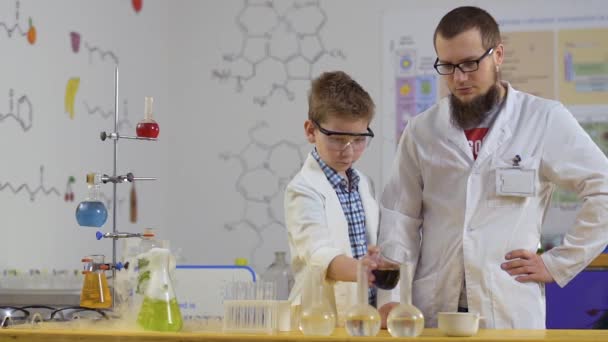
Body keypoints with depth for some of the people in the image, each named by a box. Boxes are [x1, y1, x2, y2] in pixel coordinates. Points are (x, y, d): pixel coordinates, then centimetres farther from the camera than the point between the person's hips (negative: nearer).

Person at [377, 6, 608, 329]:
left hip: (512, 313, -2)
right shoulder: (421, 130, 6)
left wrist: (558, 263, 0)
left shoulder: (545, 120, 0)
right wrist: (389, 297, -6)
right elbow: (400, 219, 5)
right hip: (433, 313, 2)